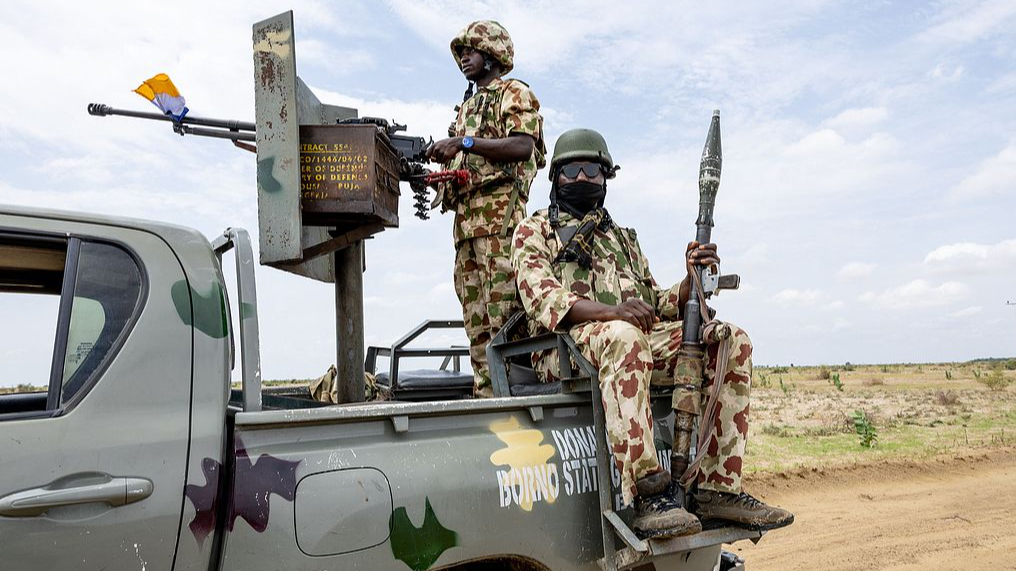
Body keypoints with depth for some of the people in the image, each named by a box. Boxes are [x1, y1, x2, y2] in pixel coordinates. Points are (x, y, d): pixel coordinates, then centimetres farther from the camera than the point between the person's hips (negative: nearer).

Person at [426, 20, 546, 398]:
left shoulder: (514, 94, 7)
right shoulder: (467, 107, 32)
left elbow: (522, 146, -11)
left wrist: (466, 142, -16)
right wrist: (439, 157, 10)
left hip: (499, 213, -8)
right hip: (466, 218, 8)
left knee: (505, 310, -14)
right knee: (476, 318, 4)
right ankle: (487, 396, 7)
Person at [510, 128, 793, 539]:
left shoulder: (623, 238, 30)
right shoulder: (533, 232, 13)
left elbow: (657, 307, 22)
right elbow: (541, 297, -8)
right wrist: (610, 311, -25)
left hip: (641, 340, 6)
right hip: (565, 347, -5)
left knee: (732, 342, -13)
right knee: (623, 337, -39)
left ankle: (715, 488, -15)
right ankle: (648, 496, -39)